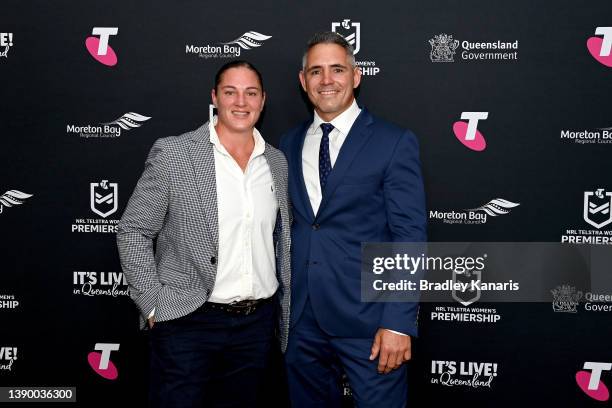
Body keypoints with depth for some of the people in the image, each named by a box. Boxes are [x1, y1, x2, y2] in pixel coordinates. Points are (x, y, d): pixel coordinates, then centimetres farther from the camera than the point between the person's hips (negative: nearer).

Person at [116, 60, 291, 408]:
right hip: (188, 323, -4)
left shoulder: (277, 162, 7)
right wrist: (153, 307, -9)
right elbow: (133, 232, -5)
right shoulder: (173, 154, -7)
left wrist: (285, 310, 11)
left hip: (258, 324, 4)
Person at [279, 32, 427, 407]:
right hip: (301, 320, 5)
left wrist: (399, 322, -15)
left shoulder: (394, 142, -5)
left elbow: (409, 236, -9)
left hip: (367, 320, -4)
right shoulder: (289, 144, 10)